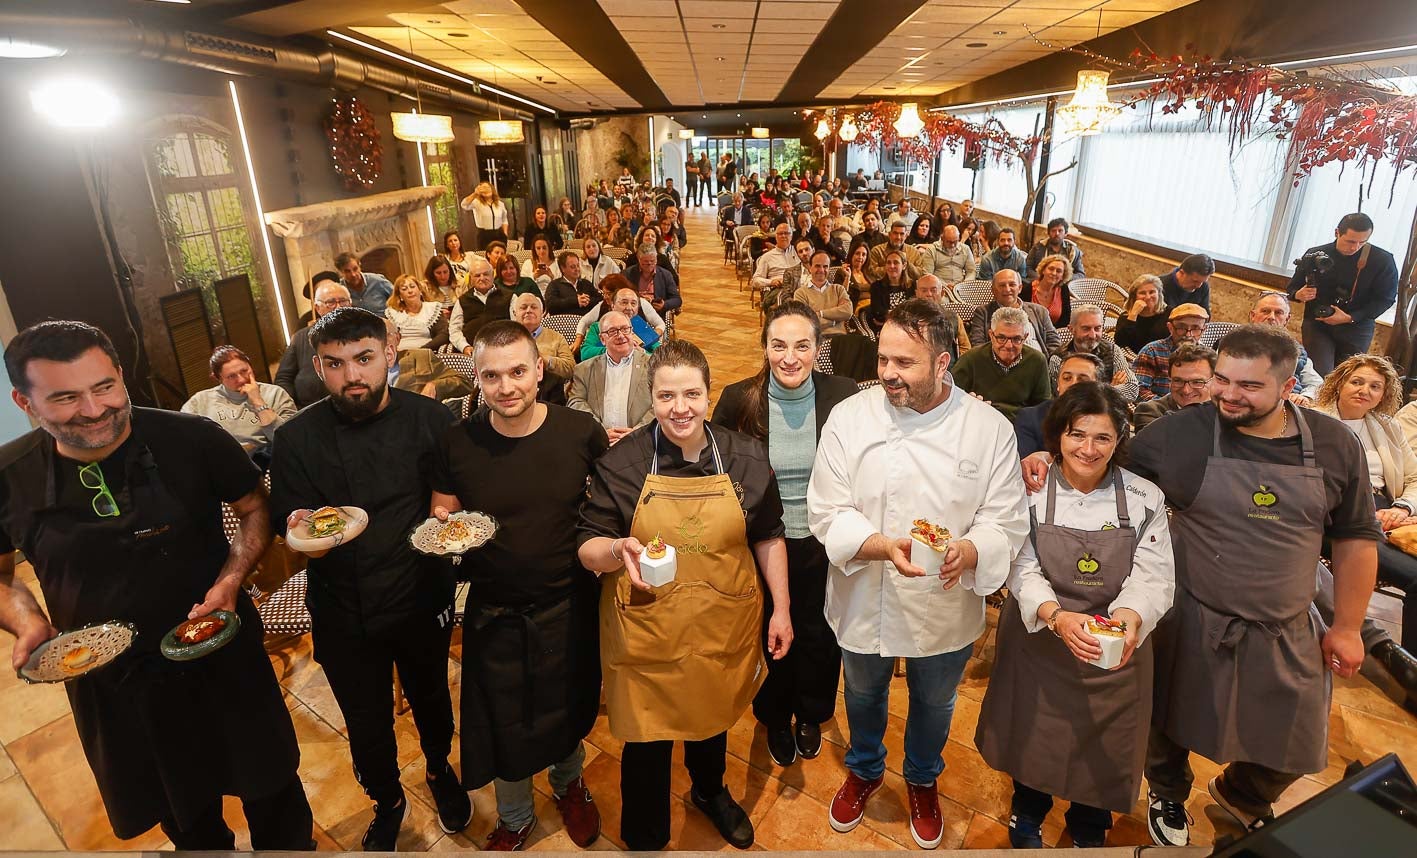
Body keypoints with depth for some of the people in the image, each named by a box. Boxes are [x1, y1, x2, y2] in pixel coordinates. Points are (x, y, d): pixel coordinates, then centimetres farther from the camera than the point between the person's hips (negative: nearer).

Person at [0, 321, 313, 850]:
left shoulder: (192, 439, -18)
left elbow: (254, 508, -3)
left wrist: (232, 578, -19)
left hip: (220, 654, -2)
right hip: (109, 681, 2)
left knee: (271, 792, 19)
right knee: (187, 823, 25)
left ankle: (290, 845, 47)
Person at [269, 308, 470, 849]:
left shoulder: (430, 419, -11)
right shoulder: (296, 438, -10)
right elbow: (284, 520, -4)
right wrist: (301, 529, -27)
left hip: (423, 600, 0)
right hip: (343, 613, 0)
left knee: (430, 697, 24)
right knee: (366, 722, 19)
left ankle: (440, 769, 56)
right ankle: (387, 801, 50)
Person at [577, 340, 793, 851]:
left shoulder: (746, 459, -6)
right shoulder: (620, 463, -13)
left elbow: (769, 538, 5)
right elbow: (588, 549, -9)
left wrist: (781, 609, 4)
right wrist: (618, 551, -30)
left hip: (723, 630, 3)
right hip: (645, 632, -2)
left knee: (714, 720, 26)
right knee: (647, 740, 12)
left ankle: (710, 792, 59)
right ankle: (645, 838, 42)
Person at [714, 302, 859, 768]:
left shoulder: (843, 396, -14)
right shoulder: (739, 398, -12)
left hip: (823, 544, 0)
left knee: (818, 636, 20)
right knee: (771, 636, 20)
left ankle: (811, 716, 51)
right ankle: (775, 719, 49)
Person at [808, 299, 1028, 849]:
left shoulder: (989, 428, -12)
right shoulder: (850, 417, -15)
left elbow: (1007, 520, -10)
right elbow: (827, 513, -15)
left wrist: (967, 551, -33)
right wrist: (883, 545, -33)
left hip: (946, 610, 1)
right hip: (865, 603, 0)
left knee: (934, 704, 25)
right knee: (864, 696, 25)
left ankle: (922, 780, 57)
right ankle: (864, 770, 57)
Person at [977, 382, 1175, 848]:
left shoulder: (1145, 499, -8)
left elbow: (1154, 577, -11)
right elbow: (1022, 569, -15)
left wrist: (1131, 616, -32)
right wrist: (1056, 616, -33)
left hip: (1115, 646, 1)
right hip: (1039, 640, -1)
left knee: (1103, 743, 17)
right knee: (1034, 735, 17)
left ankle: (1089, 827, 48)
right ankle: (1027, 812, 48)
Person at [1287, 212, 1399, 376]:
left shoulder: (1383, 261, -6)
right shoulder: (1315, 255, -2)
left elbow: (1385, 299, -4)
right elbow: (1293, 287, 7)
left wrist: (1350, 318, -17)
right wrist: (1298, 295, -18)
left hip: (1356, 329, 0)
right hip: (1317, 324, 0)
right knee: (1318, 376, -11)